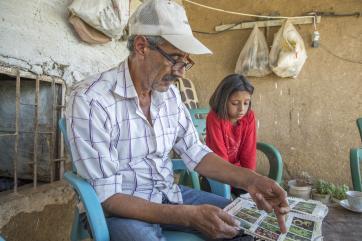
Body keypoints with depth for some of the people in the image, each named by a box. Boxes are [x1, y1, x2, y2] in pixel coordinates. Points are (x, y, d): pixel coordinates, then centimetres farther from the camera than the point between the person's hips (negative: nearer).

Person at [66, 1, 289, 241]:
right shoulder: (89, 99, -21)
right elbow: (106, 197, -22)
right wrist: (188, 215, -30)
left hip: (169, 195, 6)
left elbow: (195, 152, 2)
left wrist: (249, 179, -13)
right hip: (122, 208, -5)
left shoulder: (170, 93, 0)